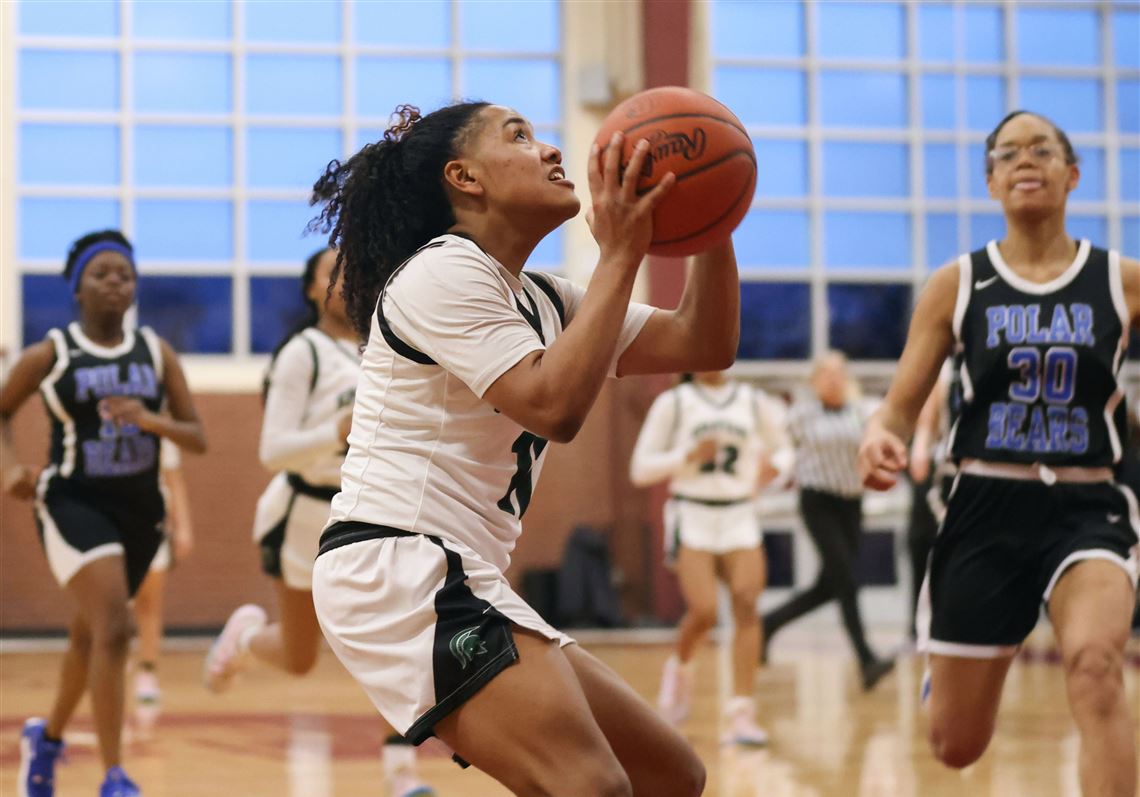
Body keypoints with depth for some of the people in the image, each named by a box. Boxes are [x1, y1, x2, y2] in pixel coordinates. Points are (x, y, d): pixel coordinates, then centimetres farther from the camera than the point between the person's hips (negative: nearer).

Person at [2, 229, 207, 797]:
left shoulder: (156, 354, 3)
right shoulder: (49, 355, -5)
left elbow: (197, 439, 2)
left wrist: (151, 421, -17)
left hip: (139, 507, 5)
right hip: (73, 501, -5)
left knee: (90, 634, 20)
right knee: (113, 628, -22)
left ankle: (48, 737, 46)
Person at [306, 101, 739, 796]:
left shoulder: (539, 301, 21)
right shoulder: (443, 272, -6)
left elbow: (705, 345, 17)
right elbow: (554, 407, -19)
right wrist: (619, 256, -14)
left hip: (458, 586, 10)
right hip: (396, 566, -10)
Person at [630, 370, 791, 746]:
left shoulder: (753, 402, 8)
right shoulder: (673, 402, 1)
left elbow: (782, 449, 22)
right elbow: (641, 469, -1)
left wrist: (771, 468, -1)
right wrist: (688, 456, -15)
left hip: (740, 517, 3)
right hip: (692, 517, -3)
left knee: (747, 604, -13)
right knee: (703, 612, -16)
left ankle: (742, 714, -10)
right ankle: (680, 668, 19)